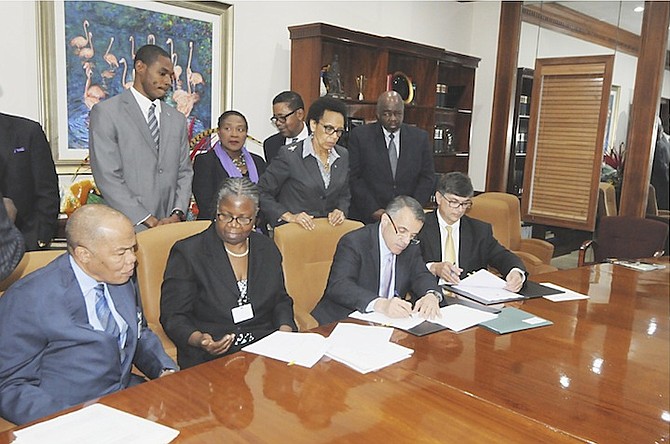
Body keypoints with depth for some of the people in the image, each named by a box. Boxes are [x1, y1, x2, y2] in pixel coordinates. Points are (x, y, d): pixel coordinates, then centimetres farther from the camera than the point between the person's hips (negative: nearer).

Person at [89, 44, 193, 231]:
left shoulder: (177, 119, 15)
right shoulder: (105, 112, -2)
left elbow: (184, 172, 13)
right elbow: (107, 177, -9)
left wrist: (177, 214, -4)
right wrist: (150, 222, -13)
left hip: (170, 227, 4)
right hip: (128, 229, -4)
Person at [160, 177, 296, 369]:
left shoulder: (267, 249, 13)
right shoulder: (188, 252, -1)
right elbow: (173, 316, -3)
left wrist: (285, 331, -1)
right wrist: (199, 340, -22)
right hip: (211, 358, -5)